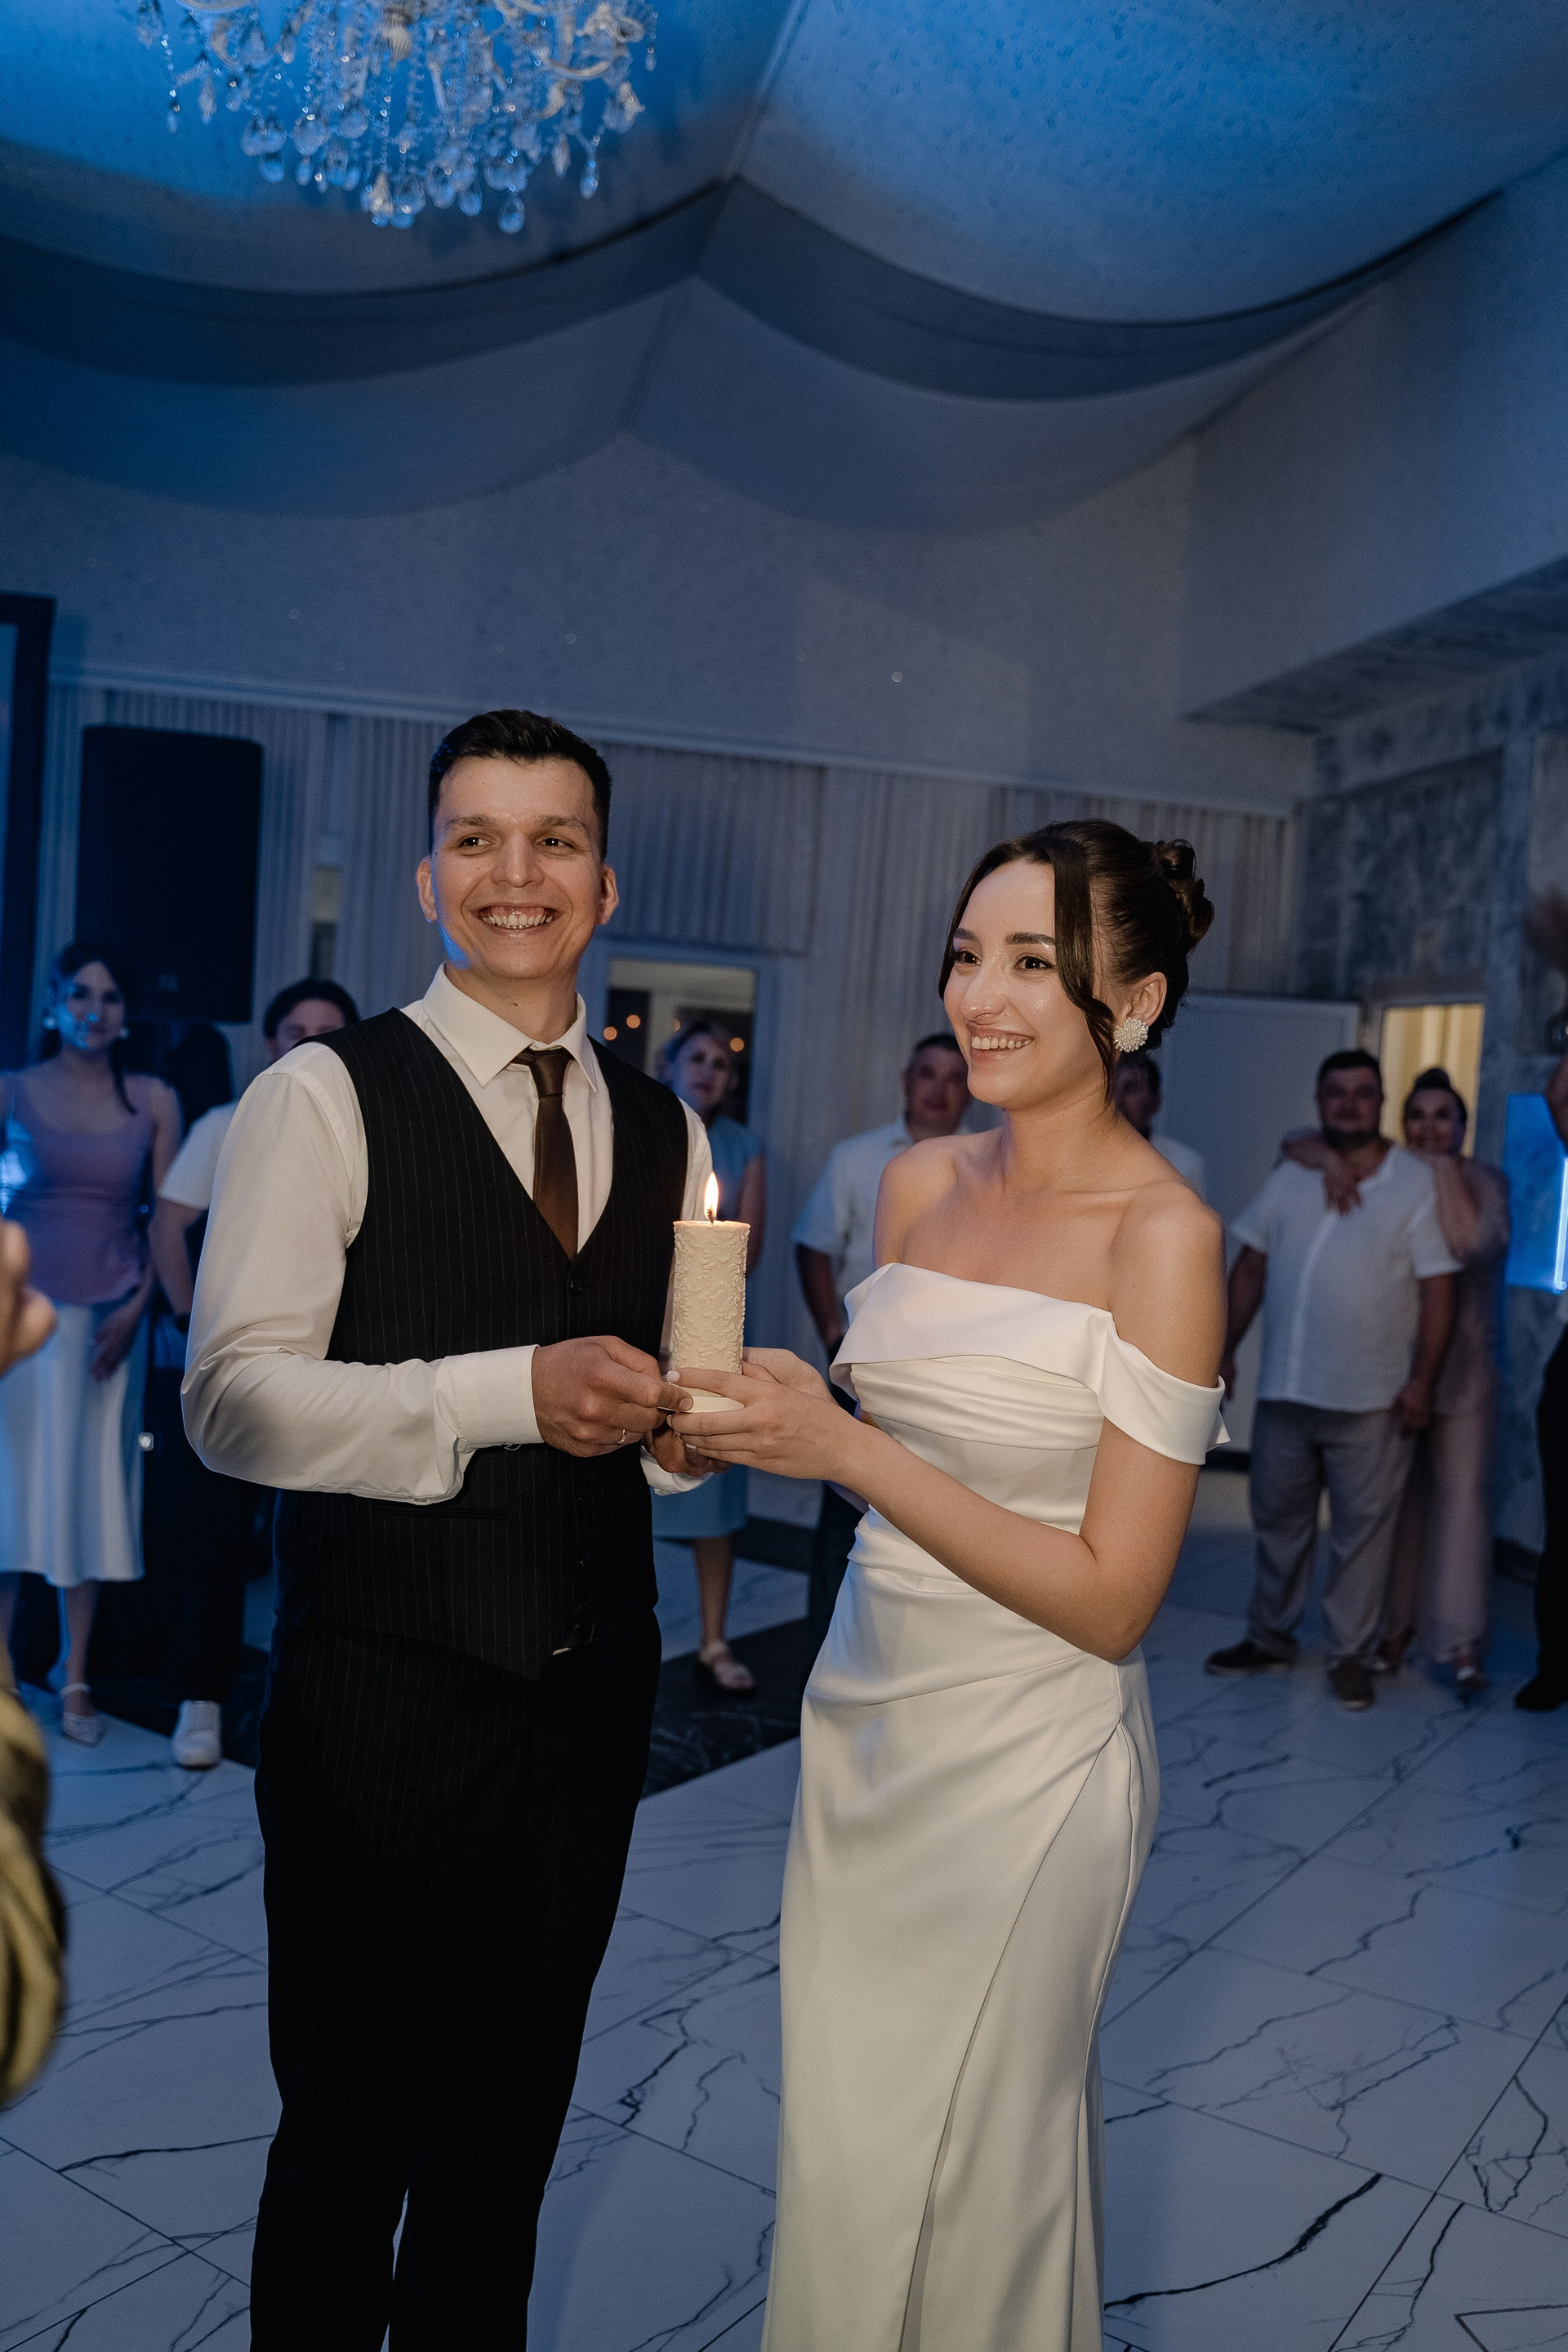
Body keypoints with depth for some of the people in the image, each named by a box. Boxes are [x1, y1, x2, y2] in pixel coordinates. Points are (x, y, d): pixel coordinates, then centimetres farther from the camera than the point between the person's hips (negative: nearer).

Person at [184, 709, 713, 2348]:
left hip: (590, 1690, 5)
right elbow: (230, 1399, -17)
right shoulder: (325, 1097, -9)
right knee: (352, 2120, 12)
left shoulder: (665, 1132, 9)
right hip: (382, 1695, -5)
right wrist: (512, 1392, -26)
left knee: (515, 2112, 21)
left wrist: (681, 1428, -6)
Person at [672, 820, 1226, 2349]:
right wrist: (767, 1410, -2)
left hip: (1028, 1751, -6)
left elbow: (1112, 1598, -18)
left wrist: (847, 1450, -23)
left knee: (962, 2172, 11)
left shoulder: (1162, 1235, -17)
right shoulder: (920, 1182, 2)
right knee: (839, 2131, 19)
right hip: (869, 1714, 6)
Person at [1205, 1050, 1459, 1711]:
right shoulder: (1290, 1178, 8)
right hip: (1284, 1390, 4)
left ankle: (1350, 1654, 17)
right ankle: (1269, 1637, 29)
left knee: (1363, 1531, 4)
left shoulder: (1416, 1184, -3)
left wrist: (1422, 1381, -13)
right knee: (1278, 1520, 14)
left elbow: (1437, 1287, -6)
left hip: (1372, 1401, -4)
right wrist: (1224, 1352, 5)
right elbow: (1250, 1270, 10)